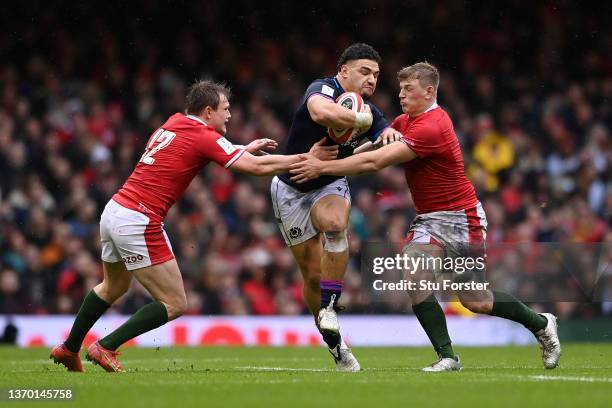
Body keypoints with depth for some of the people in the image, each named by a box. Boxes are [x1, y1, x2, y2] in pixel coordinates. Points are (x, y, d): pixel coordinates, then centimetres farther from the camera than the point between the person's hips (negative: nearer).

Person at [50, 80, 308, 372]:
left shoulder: (174, 123, 14)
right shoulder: (204, 136, -10)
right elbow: (258, 167, -13)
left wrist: (246, 148, 29)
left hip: (114, 210, 9)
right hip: (139, 222, -9)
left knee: (113, 287, 32)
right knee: (175, 304, -2)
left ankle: (68, 349, 39)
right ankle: (105, 348, -3)